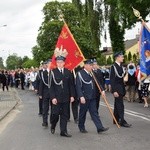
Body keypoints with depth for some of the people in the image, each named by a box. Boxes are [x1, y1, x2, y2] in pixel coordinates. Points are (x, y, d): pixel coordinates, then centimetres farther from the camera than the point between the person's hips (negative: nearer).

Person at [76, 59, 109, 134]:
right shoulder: (80, 74, -10)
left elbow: (95, 84, 14)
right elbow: (78, 87, -15)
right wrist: (81, 96, -22)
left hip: (92, 97, 6)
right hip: (84, 97, -6)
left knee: (94, 112, 4)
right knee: (83, 113, 7)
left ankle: (100, 128, 2)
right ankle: (81, 127, 22)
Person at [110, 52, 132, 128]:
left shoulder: (121, 66, 11)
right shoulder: (113, 67, -13)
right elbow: (112, 80, -17)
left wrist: (123, 90, 13)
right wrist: (114, 91, -21)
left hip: (121, 88, 8)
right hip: (117, 88, -8)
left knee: (117, 104, 13)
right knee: (120, 105, -8)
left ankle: (116, 120, 21)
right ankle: (122, 121, -5)